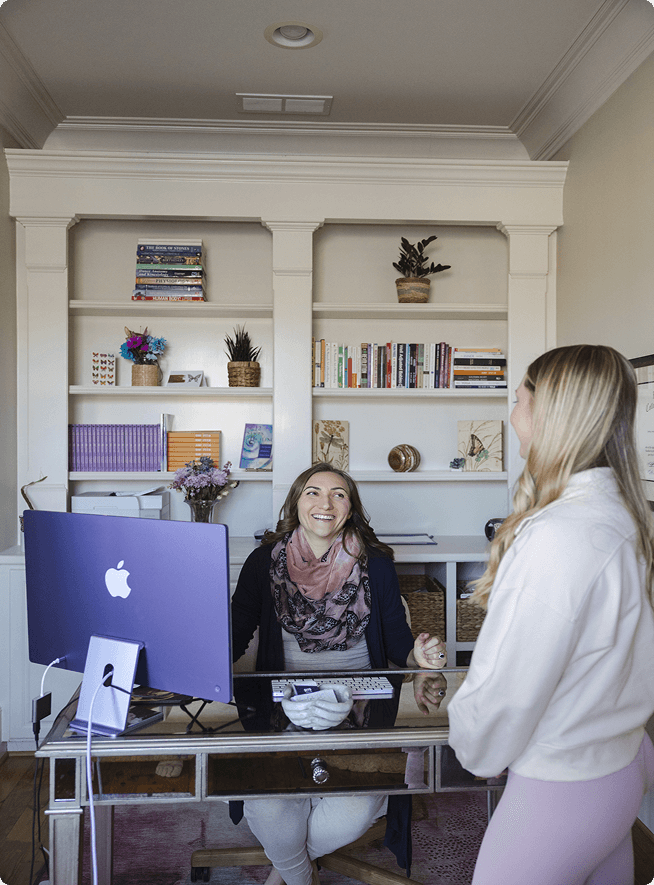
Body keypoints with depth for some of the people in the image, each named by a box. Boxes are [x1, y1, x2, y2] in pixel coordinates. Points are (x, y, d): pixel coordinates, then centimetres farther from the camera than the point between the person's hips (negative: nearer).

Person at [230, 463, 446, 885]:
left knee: (353, 814, -20)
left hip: (359, 708, 0)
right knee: (266, 808, -23)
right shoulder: (265, 561, 1)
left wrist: (417, 655, -20)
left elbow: (397, 637, 4)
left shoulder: (375, 564, 1)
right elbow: (234, 635, -1)